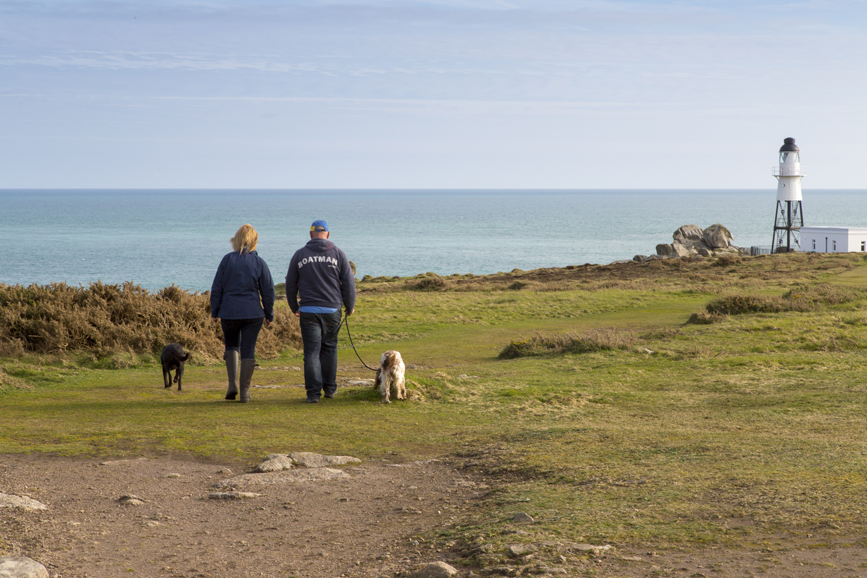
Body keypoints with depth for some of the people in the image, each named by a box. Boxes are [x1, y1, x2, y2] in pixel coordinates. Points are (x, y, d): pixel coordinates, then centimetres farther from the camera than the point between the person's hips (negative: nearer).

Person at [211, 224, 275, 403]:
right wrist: (269, 314, 13)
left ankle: (233, 382, 3)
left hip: (229, 312, 0)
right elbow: (268, 291, 3)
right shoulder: (259, 262, -1)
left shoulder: (227, 260, -3)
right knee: (248, 350, 5)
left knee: (232, 345, 20)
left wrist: (215, 311, 10)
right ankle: (244, 391, 4)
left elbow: (217, 288, 1)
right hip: (253, 313, 0)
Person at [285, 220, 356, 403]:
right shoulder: (337, 254, 2)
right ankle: (330, 388, 21)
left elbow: (290, 285, 9)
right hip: (332, 310, 1)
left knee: (312, 351, -1)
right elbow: (348, 283, 1)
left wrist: (294, 308, 23)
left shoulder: (300, 255, 4)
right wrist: (350, 307, 15)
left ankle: (313, 392, -8)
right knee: (329, 348, 16)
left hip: (308, 311, -1)